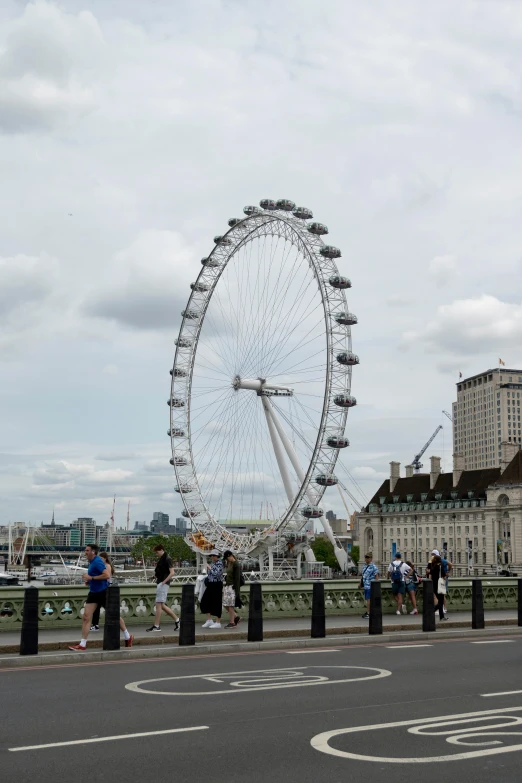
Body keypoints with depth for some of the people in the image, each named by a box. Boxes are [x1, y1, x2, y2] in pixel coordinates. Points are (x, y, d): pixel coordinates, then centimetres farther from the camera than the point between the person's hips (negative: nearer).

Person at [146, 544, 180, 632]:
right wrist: (156, 574, 10)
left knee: (159, 605, -8)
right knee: (162, 606, 11)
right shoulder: (161, 559, 17)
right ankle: (177, 620, 19)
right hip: (160, 583, 10)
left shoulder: (168, 559, -11)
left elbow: (172, 573, -17)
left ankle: (156, 626, -6)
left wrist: (163, 582, -20)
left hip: (163, 584, -10)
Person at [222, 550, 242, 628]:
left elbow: (237, 578, -17)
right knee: (225, 604, 7)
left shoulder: (236, 564, -13)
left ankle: (232, 623, 1)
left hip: (232, 587, -9)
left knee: (230, 605, -5)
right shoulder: (229, 564, 13)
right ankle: (236, 617, 16)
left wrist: (236, 591, -19)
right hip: (227, 586, 9)